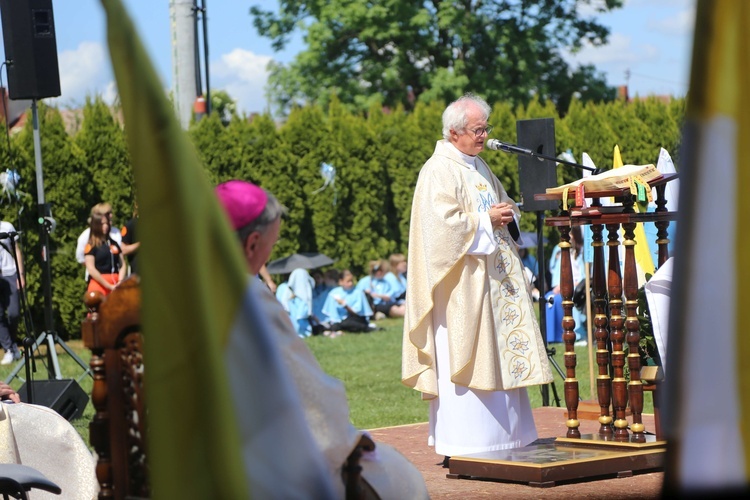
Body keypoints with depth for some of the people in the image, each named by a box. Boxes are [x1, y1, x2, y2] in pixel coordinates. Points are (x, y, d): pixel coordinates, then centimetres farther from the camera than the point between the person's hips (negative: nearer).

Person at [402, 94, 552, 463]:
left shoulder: (478, 167, 17)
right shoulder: (439, 171, -10)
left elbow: (498, 204, 28)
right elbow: (443, 221, -20)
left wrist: (507, 213, 6)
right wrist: (486, 220, -17)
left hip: (493, 275, 9)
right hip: (463, 282, -9)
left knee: (501, 355, 9)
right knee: (461, 358, -9)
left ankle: (501, 437, 14)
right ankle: (458, 447, -7)